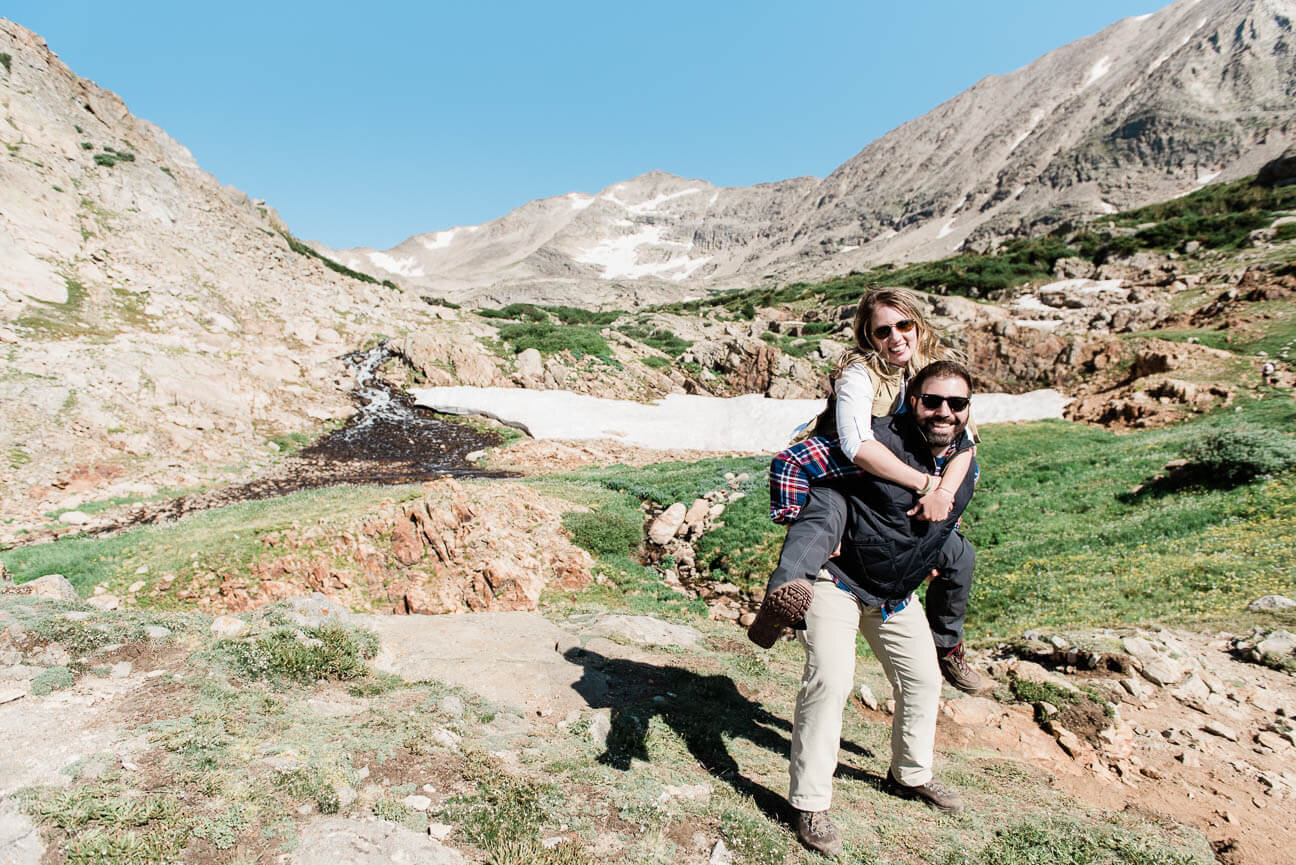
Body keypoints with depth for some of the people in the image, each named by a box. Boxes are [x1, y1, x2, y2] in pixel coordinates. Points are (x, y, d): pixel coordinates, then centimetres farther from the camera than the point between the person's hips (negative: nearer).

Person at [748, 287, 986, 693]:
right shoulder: (860, 372, -21)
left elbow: (964, 441, -9)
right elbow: (857, 446, -36)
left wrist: (944, 491, -28)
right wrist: (925, 483, -37)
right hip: (844, 481, -6)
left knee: (959, 555, 3)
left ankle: (946, 647, 26)